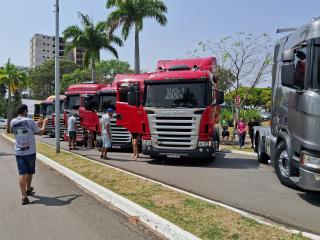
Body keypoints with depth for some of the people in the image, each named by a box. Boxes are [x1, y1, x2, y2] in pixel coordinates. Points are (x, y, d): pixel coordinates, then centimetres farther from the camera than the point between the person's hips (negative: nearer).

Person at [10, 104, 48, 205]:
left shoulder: (13, 122, 2)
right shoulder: (29, 121, -12)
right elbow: (40, 132, -3)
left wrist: (37, 123, 25)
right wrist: (44, 123, 14)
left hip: (19, 152, 3)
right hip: (30, 152, -2)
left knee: (22, 174, 0)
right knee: (29, 172, 18)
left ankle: (24, 196, -7)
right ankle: (28, 190, 37)